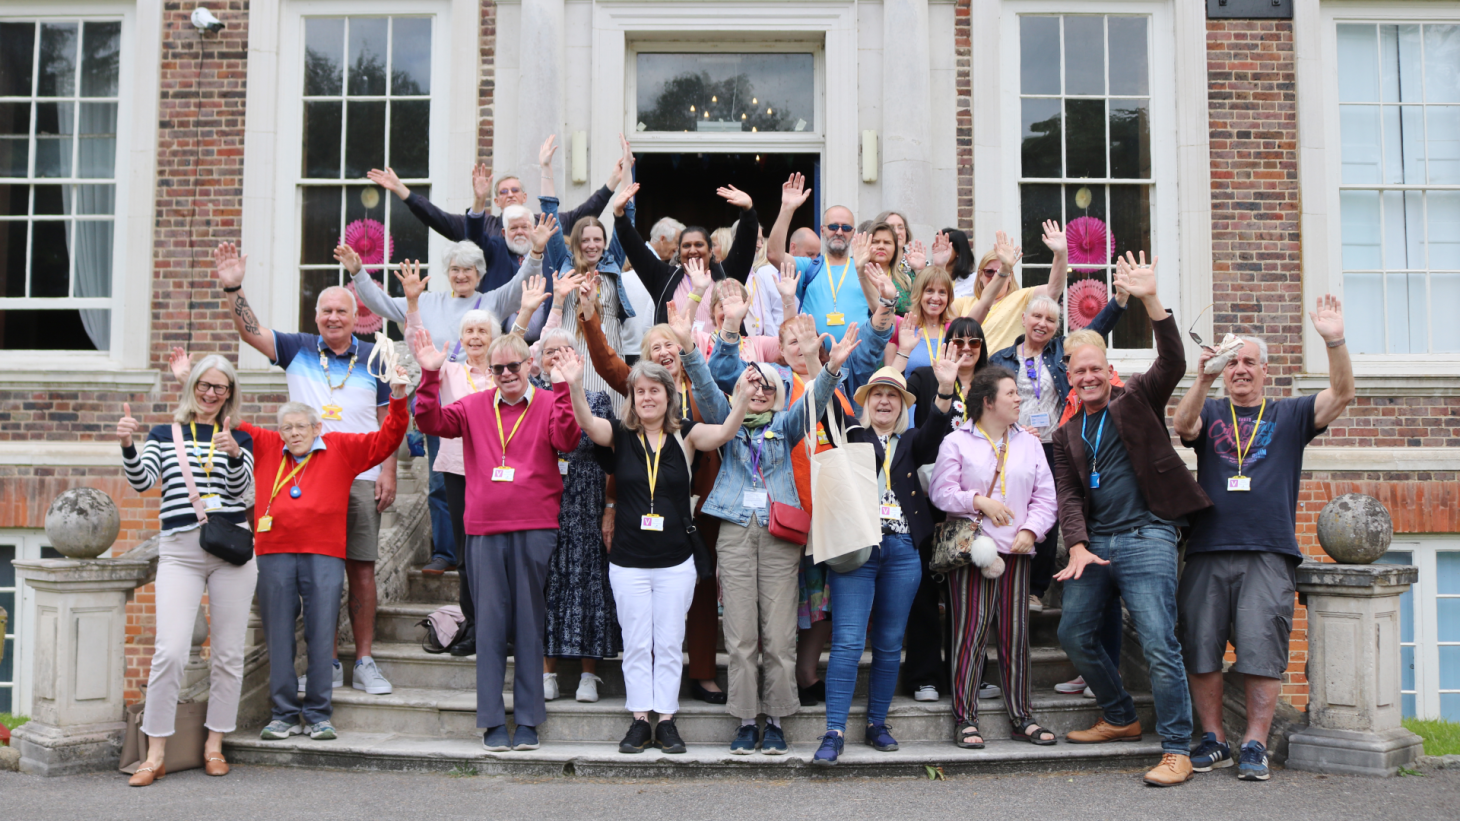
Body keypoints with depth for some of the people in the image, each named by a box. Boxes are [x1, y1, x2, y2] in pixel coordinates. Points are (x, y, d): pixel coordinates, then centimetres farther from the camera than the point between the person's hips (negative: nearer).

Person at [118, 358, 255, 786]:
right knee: (170, 651, -12)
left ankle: (215, 744, 16)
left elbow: (242, 488, -4)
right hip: (179, 552, -1)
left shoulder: (239, 439, 13)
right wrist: (127, 445, -21)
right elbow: (142, 482, -2)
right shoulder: (164, 435, 13)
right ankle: (155, 754, -3)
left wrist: (233, 453, -23)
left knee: (228, 653, 3)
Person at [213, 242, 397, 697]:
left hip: (362, 480, 0)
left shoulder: (373, 358, 6)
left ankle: (364, 661, 9)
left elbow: (388, 421, 7)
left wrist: (389, 471, -1)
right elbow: (252, 332, -3)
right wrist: (233, 288, -17)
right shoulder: (298, 350, 7)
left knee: (361, 569, 1)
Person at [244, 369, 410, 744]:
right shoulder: (265, 447, 15)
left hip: (324, 554, -2)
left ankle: (318, 715, 7)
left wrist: (397, 399, -2)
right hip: (274, 554, 2)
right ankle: (283, 715, 11)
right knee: (278, 636, 4)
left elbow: (385, 440, 8)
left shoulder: (341, 448, 11)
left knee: (321, 636, -1)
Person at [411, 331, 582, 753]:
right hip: (484, 529, 2)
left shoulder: (548, 405, 3)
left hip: (534, 529, -2)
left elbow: (566, 440, -14)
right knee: (490, 622, 4)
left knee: (529, 623, 5)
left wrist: (562, 387, -21)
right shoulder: (475, 406, 11)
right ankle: (493, 721, 11)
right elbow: (431, 423, 1)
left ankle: (528, 720, 13)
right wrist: (430, 376, -9)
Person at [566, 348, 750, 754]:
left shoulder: (684, 434, -1)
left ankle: (667, 720, 17)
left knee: (669, 644, 7)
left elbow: (725, 432, -16)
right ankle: (640, 720, 17)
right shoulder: (620, 435, -1)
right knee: (636, 644, 7)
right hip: (628, 561, 0)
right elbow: (588, 424, -19)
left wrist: (745, 394, -33)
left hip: (675, 561, 0)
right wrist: (575, 386, -37)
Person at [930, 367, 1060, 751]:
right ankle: (965, 719, 1)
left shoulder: (1029, 443, 14)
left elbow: (1045, 498, 12)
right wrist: (978, 501, -12)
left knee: (1016, 632, 5)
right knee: (971, 630, -5)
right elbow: (941, 493, -3)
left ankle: (1021, 716, 14)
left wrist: (1029, 531, -3)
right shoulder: (957, 442, 2)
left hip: (1015, 550, 4)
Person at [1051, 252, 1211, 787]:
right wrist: (1077, 545, -9)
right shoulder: (1067, 434, 16)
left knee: (1159, 645, -11)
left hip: (1146, 537, -6)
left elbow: (1173, 364, -12)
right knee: (1074, 633, 9)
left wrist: (1151, 301, -23)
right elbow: (1067, 494, 8)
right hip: (1093, 541, 6)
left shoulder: (1138, 401, 5)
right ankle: (1120, 719, 28)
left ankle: (1177, 750, -4)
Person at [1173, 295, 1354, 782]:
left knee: (1262, 649, -7)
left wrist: (1335, 342, -16)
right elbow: (1183, 424, -7)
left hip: (1270, 554, -1)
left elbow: (1341, 395, 0)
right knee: (1200, 647, 1)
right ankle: (1212, 739, 13)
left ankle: (1254, 746, 2)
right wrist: (1203, 381, -25)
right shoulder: (1210, 414, 16)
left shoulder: (1289, 415, 15)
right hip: (1208, 552, 1)